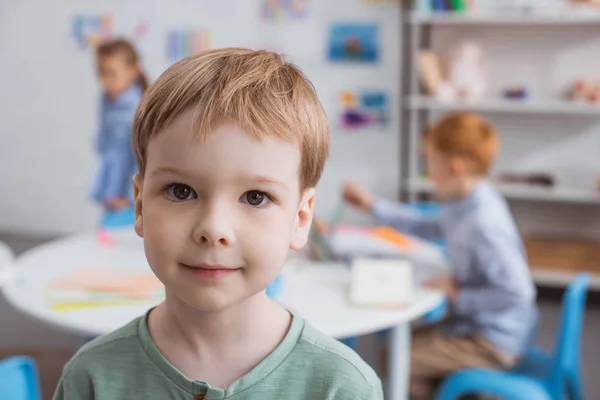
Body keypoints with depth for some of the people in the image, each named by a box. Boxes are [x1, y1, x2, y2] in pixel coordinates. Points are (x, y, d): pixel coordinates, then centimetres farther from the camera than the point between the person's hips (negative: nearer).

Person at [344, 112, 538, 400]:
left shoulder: (484, 225, -31)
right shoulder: (467, 204, 0)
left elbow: (518, 292, -33)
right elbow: (429, 228, 20)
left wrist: (459, 295, -22)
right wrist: (373, 205, 18)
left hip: (493, 344, -10)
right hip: (475, 324, 10)